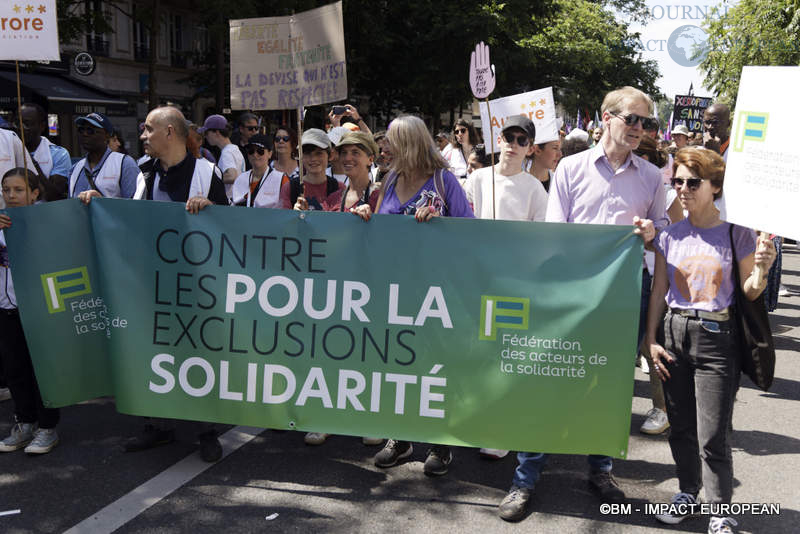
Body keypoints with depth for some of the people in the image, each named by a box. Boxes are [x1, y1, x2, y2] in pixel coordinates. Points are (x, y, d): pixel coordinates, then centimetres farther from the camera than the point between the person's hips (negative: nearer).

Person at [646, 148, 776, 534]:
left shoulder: (737, 235, -5)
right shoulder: (670, 235, 5)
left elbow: (749, 293, 1)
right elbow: (659, 291, 9)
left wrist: (761, 270, -20)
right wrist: (651, 339, 6)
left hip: (716, 337, -3)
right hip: (673, 333, 4)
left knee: (712, 436, -2)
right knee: (681, 427, 13)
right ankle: (688, 494, 33)